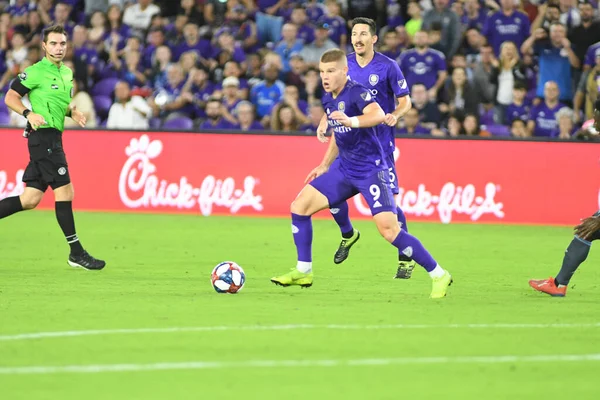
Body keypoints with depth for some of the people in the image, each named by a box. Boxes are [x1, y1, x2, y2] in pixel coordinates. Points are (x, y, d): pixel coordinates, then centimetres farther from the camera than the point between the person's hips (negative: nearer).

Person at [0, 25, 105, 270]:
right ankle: (76, 253, -4)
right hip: (43, 137, -9)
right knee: (64, 191, -8)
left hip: (53, 139, 9)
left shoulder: (67, 73, 16)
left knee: (31, 199, 6)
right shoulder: (35, 72, -8)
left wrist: (72, 112, 8)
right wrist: (29, 114, -23)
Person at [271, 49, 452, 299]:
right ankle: (303, 272, 13)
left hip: (371, 170, -8)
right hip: (344, 168, 8)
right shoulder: (328, 99, 8)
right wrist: (325, 166, 25)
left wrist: (351, 121, -53)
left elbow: (378, 115, -37)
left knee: (389, 229, -18)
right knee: (299, 207, 2)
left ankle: (439, 275, -8)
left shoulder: (356, 92, -17)